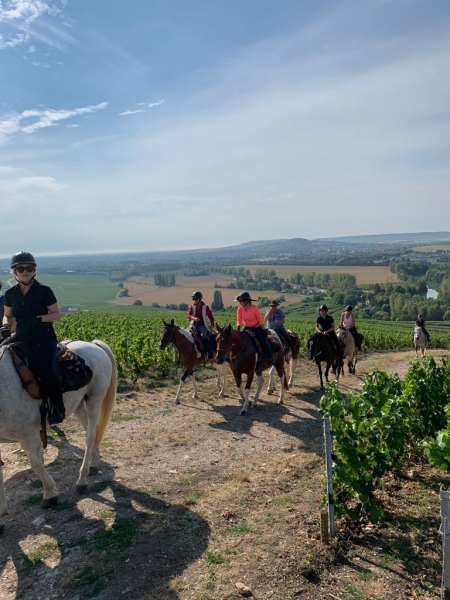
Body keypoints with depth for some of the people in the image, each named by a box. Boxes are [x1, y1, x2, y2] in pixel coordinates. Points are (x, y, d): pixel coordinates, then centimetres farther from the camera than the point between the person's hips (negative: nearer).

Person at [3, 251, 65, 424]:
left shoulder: (44, 291, -5)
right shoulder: (10, 293, 8)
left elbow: (56, 314, -3)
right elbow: (8, 316, 16)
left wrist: (38, 319, -19)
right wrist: (6, 326, -6)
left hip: (44, 337, -5)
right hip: (21, 338, 6)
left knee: (46, 369, -25)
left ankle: (57, 408, -11)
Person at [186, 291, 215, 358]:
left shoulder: (205, 307, 2)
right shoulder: (192, 306, 7)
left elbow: (211, 317, 9)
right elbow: (188, 315, -6)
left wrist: (211, 325, -4)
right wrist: (193, 318, -27)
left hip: (202, 324, -4)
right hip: (194, 324, 4)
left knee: (203, 335, -31)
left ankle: (210, 354, -28)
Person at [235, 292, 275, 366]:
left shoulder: (254, 308, -16)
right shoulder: (240, 309, -7)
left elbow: (260, 319, -9)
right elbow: (239, 320, -6)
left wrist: (263, 330, -9)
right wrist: (238, 330, -20)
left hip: (257, 328, -4)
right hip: (247, 328, 4)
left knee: (263, 341, -19)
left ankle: (270, 359, -11)